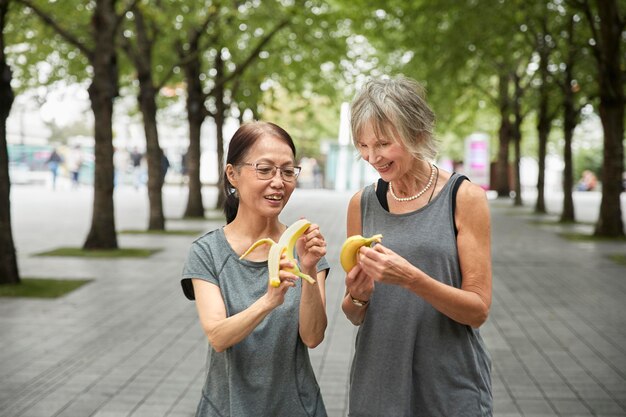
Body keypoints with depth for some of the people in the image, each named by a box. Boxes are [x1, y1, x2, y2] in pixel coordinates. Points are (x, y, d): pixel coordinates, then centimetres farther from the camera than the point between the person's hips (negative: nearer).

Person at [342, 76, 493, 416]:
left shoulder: (465, 198, -9)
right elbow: (355, 316, 7)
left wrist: (411, 278, -25)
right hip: (377, 386, 3)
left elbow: (478, 310, -11)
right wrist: (357, 297, -15)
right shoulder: (362, 204, 1)